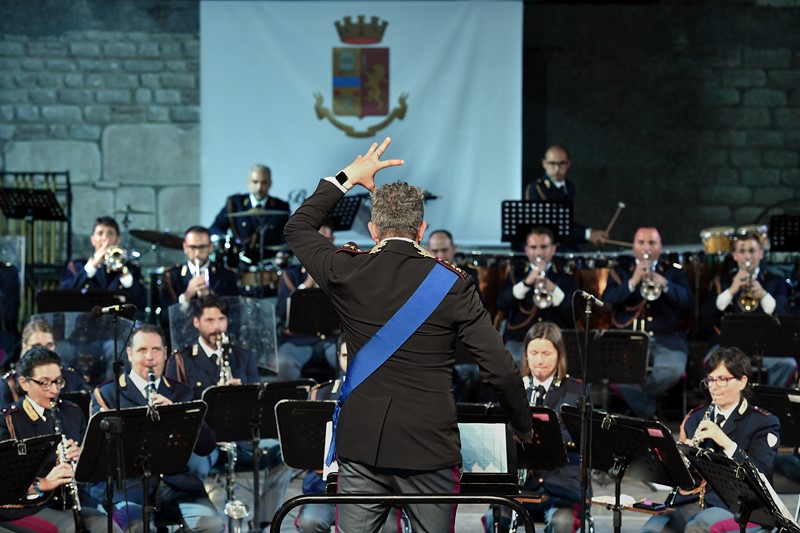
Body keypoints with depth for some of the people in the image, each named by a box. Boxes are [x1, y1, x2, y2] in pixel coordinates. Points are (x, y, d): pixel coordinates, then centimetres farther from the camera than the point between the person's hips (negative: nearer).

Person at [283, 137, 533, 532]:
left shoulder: (349, 273, 0)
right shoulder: (451, 284, -5)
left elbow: (297, 228, 21)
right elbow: (500, 369, -6)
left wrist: (346, 178, 26)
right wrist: (523, 427, 10)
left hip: (360, 446, 2)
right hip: (429, 449, -1)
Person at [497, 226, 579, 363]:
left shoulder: (566, 278, 14)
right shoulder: (515, 275, 15)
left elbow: (574, 315, 0)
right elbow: (501, 305, -1)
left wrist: (553, 289, -14)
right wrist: (526, 282, -13)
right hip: (519, 340, 0)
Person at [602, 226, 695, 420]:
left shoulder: (674, 273, 17)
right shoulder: (619, 272, 17)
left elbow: (689, 303, 0)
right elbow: (607, 302, 0)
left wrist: (664, 284, -15)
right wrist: (633, 282, -14)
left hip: (666, 339, 0)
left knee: (673, 370, -33)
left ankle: (637, 400, -4)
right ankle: (648, 414, -12)